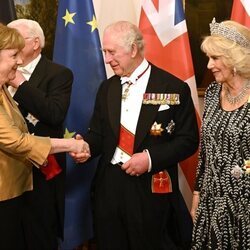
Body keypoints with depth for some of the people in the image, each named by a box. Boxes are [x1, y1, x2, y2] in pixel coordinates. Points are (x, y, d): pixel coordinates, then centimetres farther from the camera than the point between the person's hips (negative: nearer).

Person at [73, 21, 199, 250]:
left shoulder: (173, 88, -7)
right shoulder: (107, 88, 9)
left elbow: (188, 140, -7)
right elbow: (99, 133, 12)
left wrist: (151, 158, -18)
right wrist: (86, 146, -11)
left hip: (152, 189, -4)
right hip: (109, 184, 5)